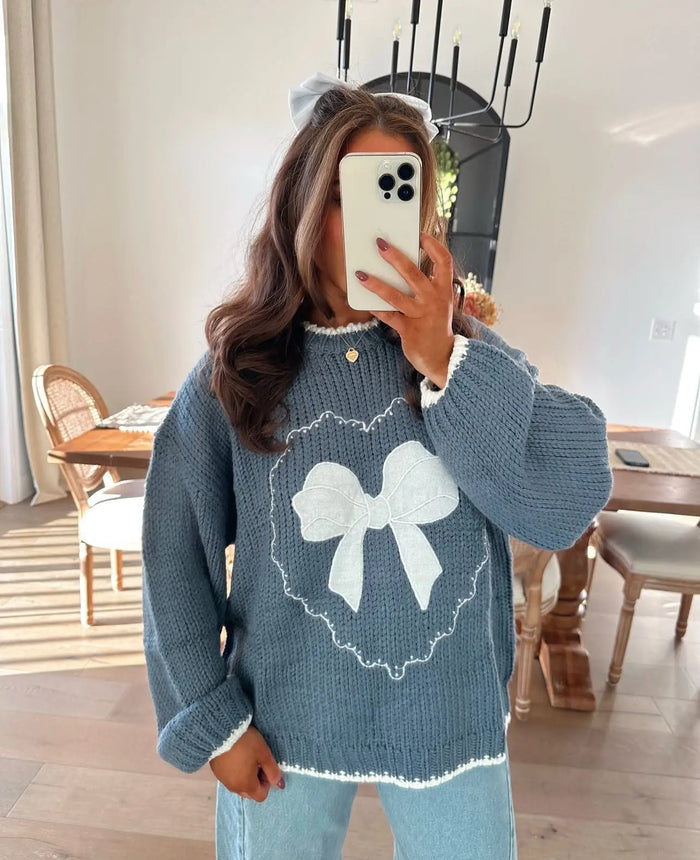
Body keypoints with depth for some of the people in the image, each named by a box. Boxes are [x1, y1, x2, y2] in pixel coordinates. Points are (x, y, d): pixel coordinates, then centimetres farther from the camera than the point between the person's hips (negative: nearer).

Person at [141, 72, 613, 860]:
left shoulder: (468, 353, -7)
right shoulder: (233, 376, -11)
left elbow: (569, 509, -17)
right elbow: (175, 557, -5)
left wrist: (444, 365, -23)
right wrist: (211, 720, -3)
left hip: (452, 720, 2)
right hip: (285, 727, 0)